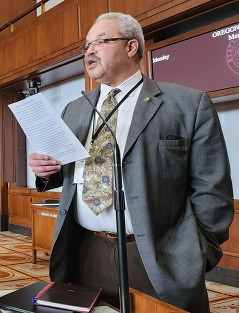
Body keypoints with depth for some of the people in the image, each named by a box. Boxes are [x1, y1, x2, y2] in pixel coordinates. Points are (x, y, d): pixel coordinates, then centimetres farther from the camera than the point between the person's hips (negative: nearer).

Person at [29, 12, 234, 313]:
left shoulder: (190, 105, -4)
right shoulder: (73, 110, 12)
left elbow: (210, 190, -5)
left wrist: (194, 258, -9)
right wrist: (47, 171, -2)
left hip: (157, 261, -4)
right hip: (84, 255, 5)